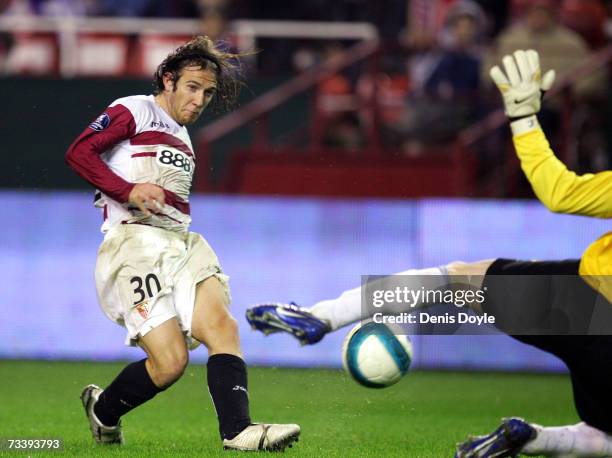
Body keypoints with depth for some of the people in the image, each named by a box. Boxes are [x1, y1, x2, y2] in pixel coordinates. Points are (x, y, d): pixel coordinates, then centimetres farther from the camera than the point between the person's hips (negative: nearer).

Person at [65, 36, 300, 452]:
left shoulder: (182, 137, 28)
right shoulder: (134, 111, 3)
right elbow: (79, 152, -9)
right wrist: (129, 191, -21)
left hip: (181, 242, 8)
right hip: (134, 242, -8)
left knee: (221, 324, -19)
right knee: (170, 362, -16)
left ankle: (237, 430, -31)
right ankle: (103, 410, 11)